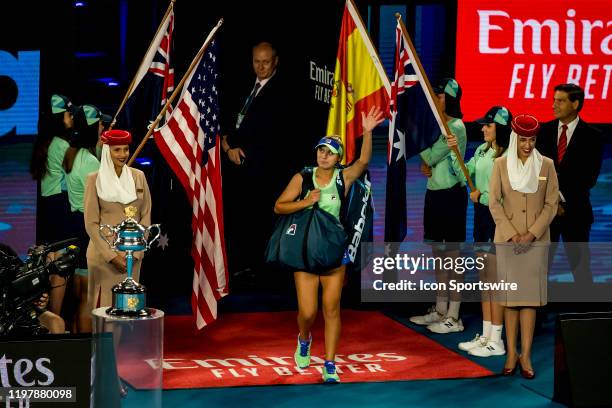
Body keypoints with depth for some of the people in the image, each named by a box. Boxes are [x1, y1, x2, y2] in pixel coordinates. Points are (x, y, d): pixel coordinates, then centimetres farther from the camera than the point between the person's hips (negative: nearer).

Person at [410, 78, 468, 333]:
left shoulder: (456, 128, -14)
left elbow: (430, 156, -17)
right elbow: (428, 160, 14)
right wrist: (425, 165, -9)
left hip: (451, 194, -9)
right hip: (434, 192, 9)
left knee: (452, 253, -5)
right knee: (439, 251, 14)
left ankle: (453, 317, -2)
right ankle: (440, 309, 22)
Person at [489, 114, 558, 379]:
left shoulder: (546, 165, 3)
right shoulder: (501, 164, 2)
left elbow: (551, 203, 1)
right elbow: (494, 202, 0)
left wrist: (532, 233, -10)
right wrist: (512, 234, -10)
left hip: (536, 239, 0)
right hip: (507, 239, 0)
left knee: (530, 296, -2)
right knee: (510, 296, 2)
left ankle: (526, 355, -1)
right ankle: (511, 353, 6)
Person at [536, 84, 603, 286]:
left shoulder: (591, 136, -2)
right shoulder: (544, 131, 7)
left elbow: (589, 177, -7)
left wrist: (562, 198, -11)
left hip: (575, 210, -2)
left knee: (579, 264, 1)